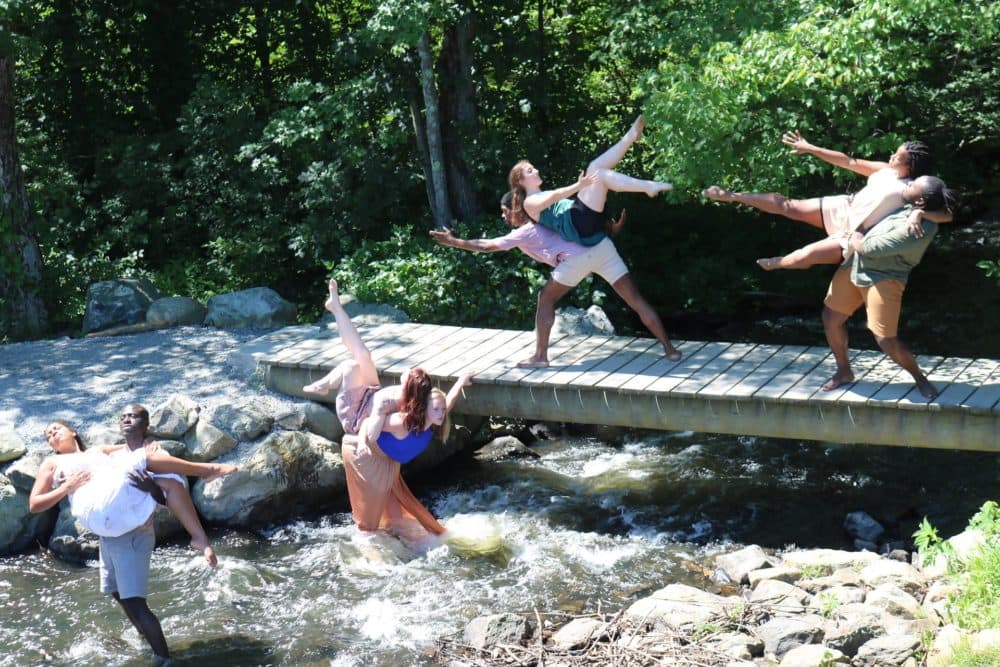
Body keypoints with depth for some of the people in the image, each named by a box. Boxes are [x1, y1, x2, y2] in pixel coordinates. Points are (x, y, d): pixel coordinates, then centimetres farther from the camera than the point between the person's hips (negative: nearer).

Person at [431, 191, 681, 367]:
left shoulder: (522, 234, 12)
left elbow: (486, 246, 16)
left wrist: (453, 241, 24)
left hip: (578, 258, -7)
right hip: (602, 245, 7)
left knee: (546, 299, 11)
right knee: (635, 299, 5)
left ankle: (540, 356, 10)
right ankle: (669, 349, 3)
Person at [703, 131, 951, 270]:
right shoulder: (885, 170, -3)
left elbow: (946, 214, -32)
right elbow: (849, 162, 5)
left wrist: (920, 213, -50)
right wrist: (810, 149, 5)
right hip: (843, 207, 7)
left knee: (804, 257, -18)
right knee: (786, 205, 5)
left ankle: (774, 263, 17)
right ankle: (730, 196, 17)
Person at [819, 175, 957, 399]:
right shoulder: (906, 205, -5)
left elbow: (870, 247, -25)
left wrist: (853, 241, -5)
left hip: (883, 278, -8)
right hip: (855, 265, 8)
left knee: (886, 341, -7)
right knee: (831, 318, 12)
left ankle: (920, 378, 20)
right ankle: (844, 372, 33)